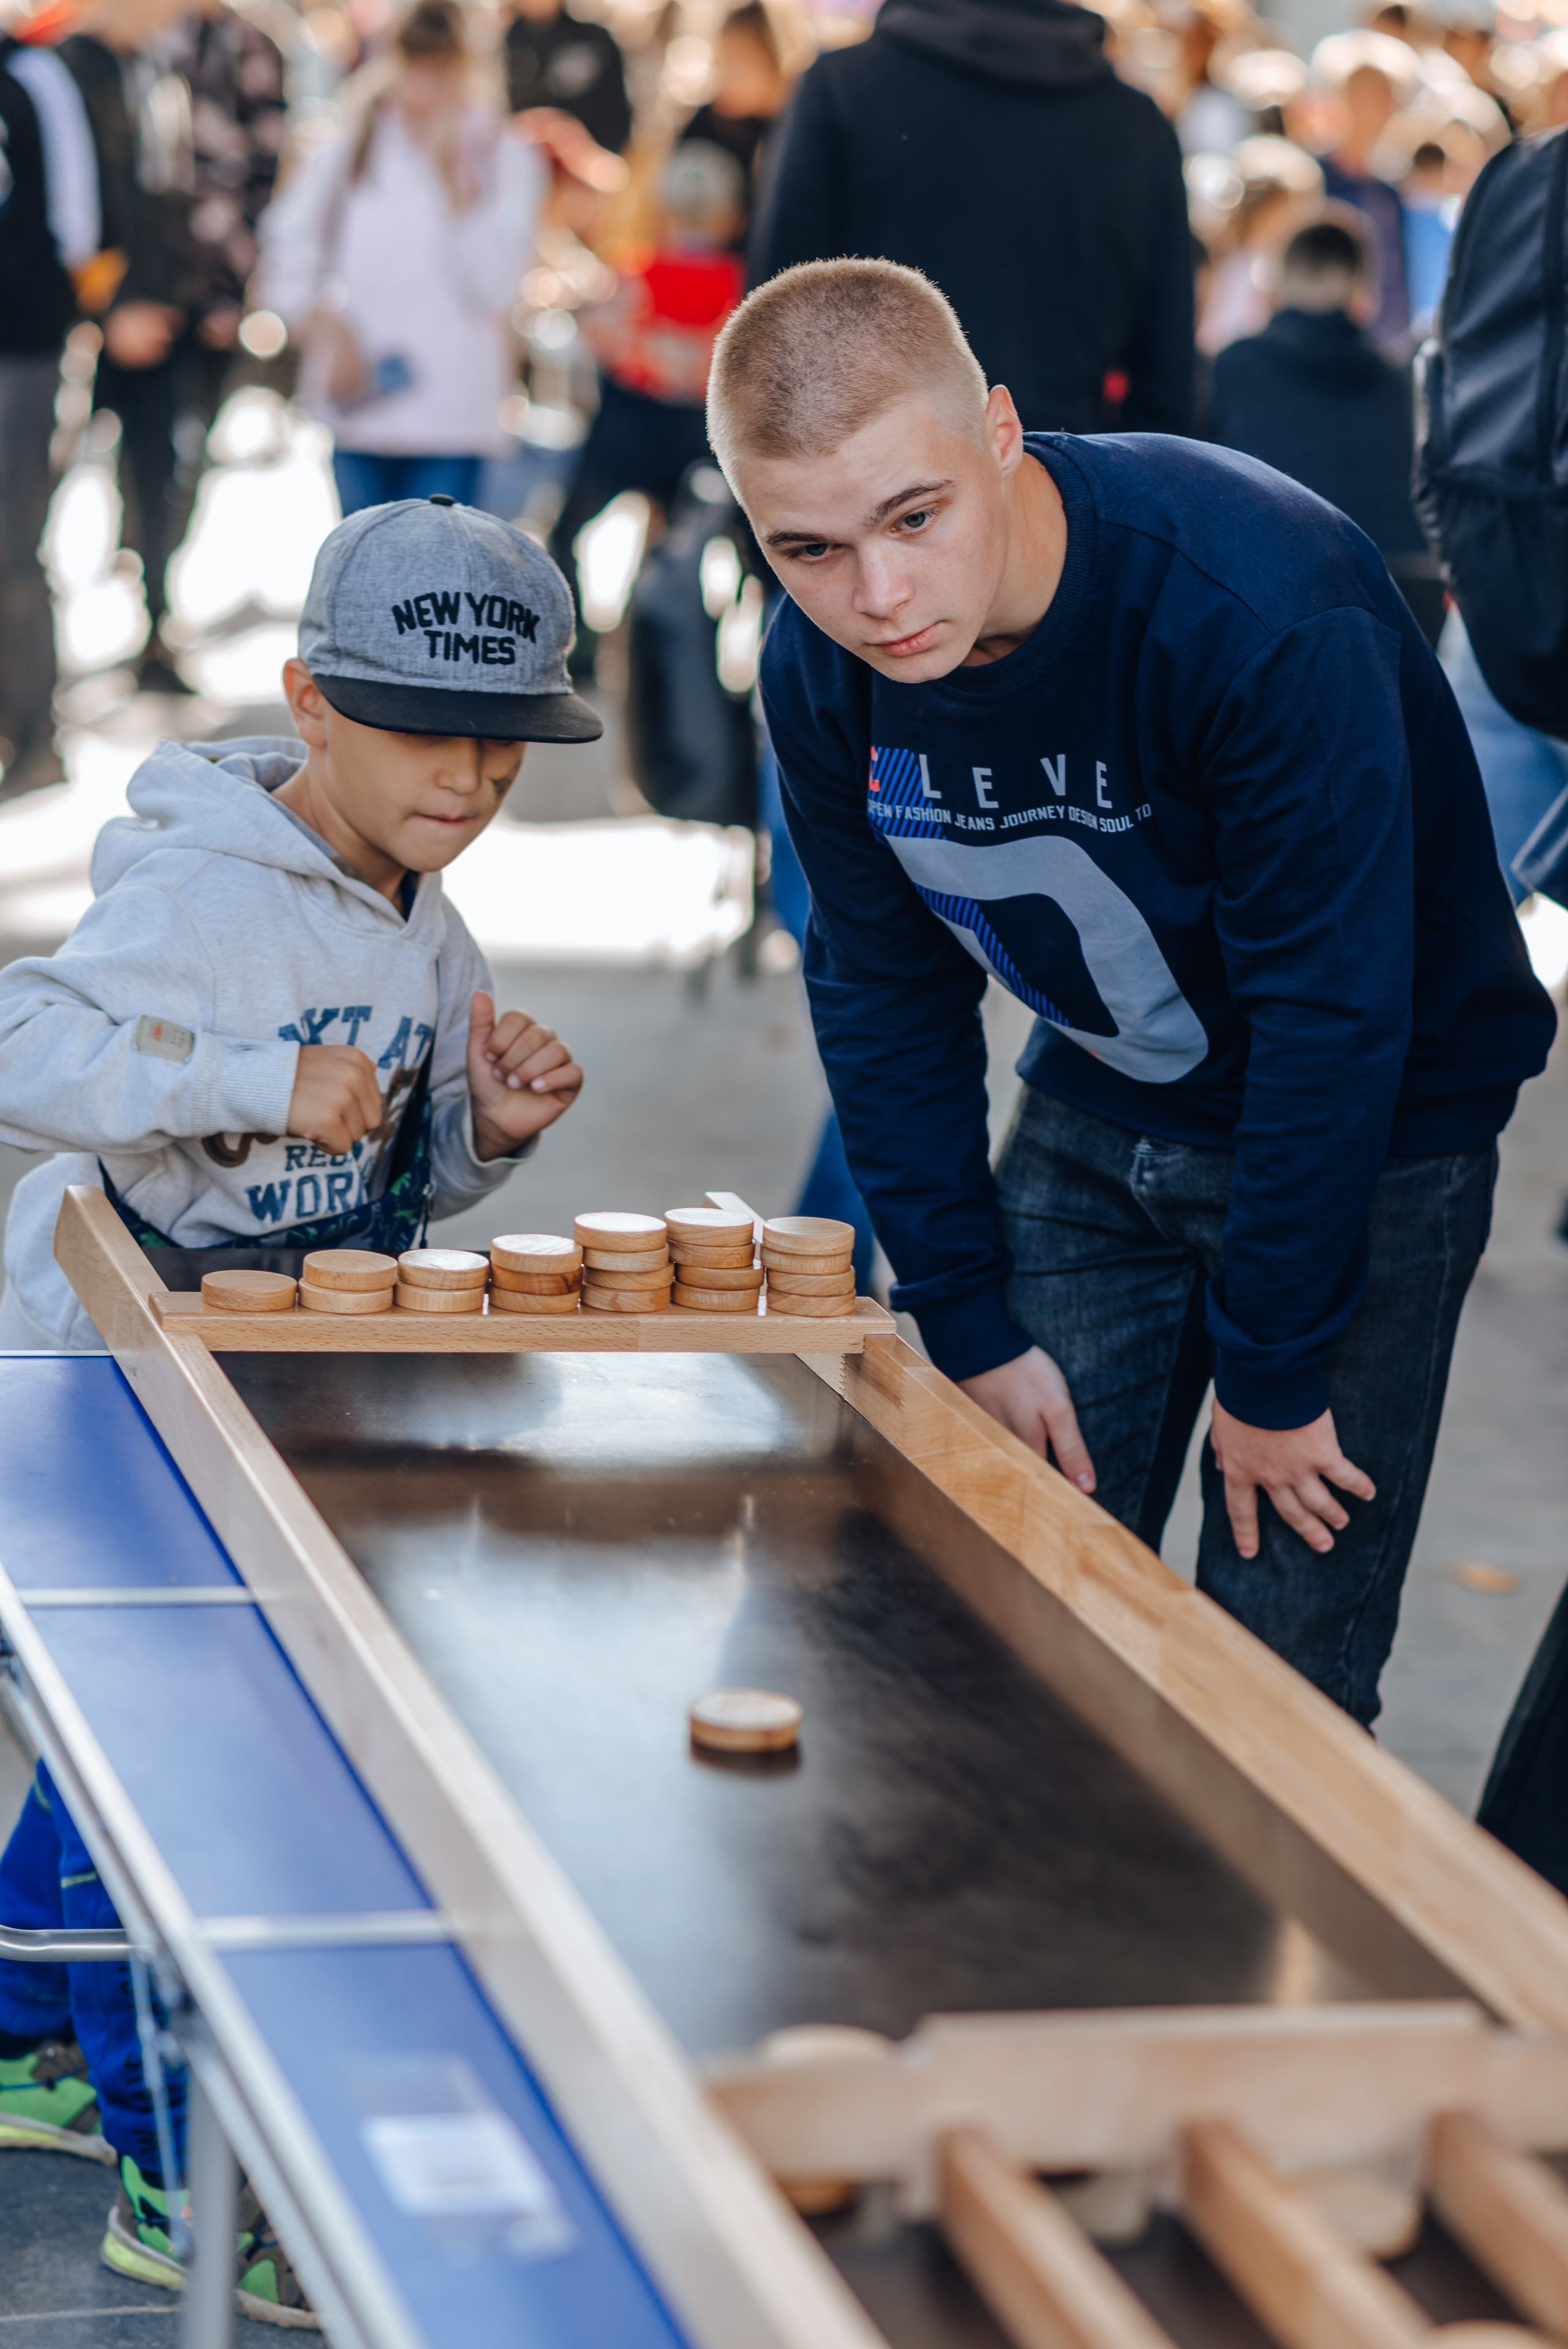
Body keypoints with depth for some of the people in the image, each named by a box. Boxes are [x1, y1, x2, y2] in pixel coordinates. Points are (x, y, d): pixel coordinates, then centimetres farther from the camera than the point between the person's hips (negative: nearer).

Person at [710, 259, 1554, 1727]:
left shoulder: (1263, 609, -32)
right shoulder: (822, 667, -13)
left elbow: (1334, 1015, -26)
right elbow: (883, 994, 0)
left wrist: (1270, 1373, -19)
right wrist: (971, 1327, -2)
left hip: (1375, 1127, -5)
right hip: (1096, 1115, 5)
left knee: (1275, 1676, -5)